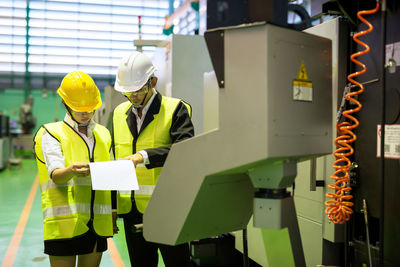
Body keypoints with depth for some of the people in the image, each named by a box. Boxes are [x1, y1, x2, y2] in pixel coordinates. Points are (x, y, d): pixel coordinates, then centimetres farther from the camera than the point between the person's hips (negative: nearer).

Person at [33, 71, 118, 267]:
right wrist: (71, 171, -37)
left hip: (97, 222, 4)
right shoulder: (51, 133, 0)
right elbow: (55, 175, -15)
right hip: (64, 221, -4)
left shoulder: (103, 134, 16)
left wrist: (113, 211, 14)